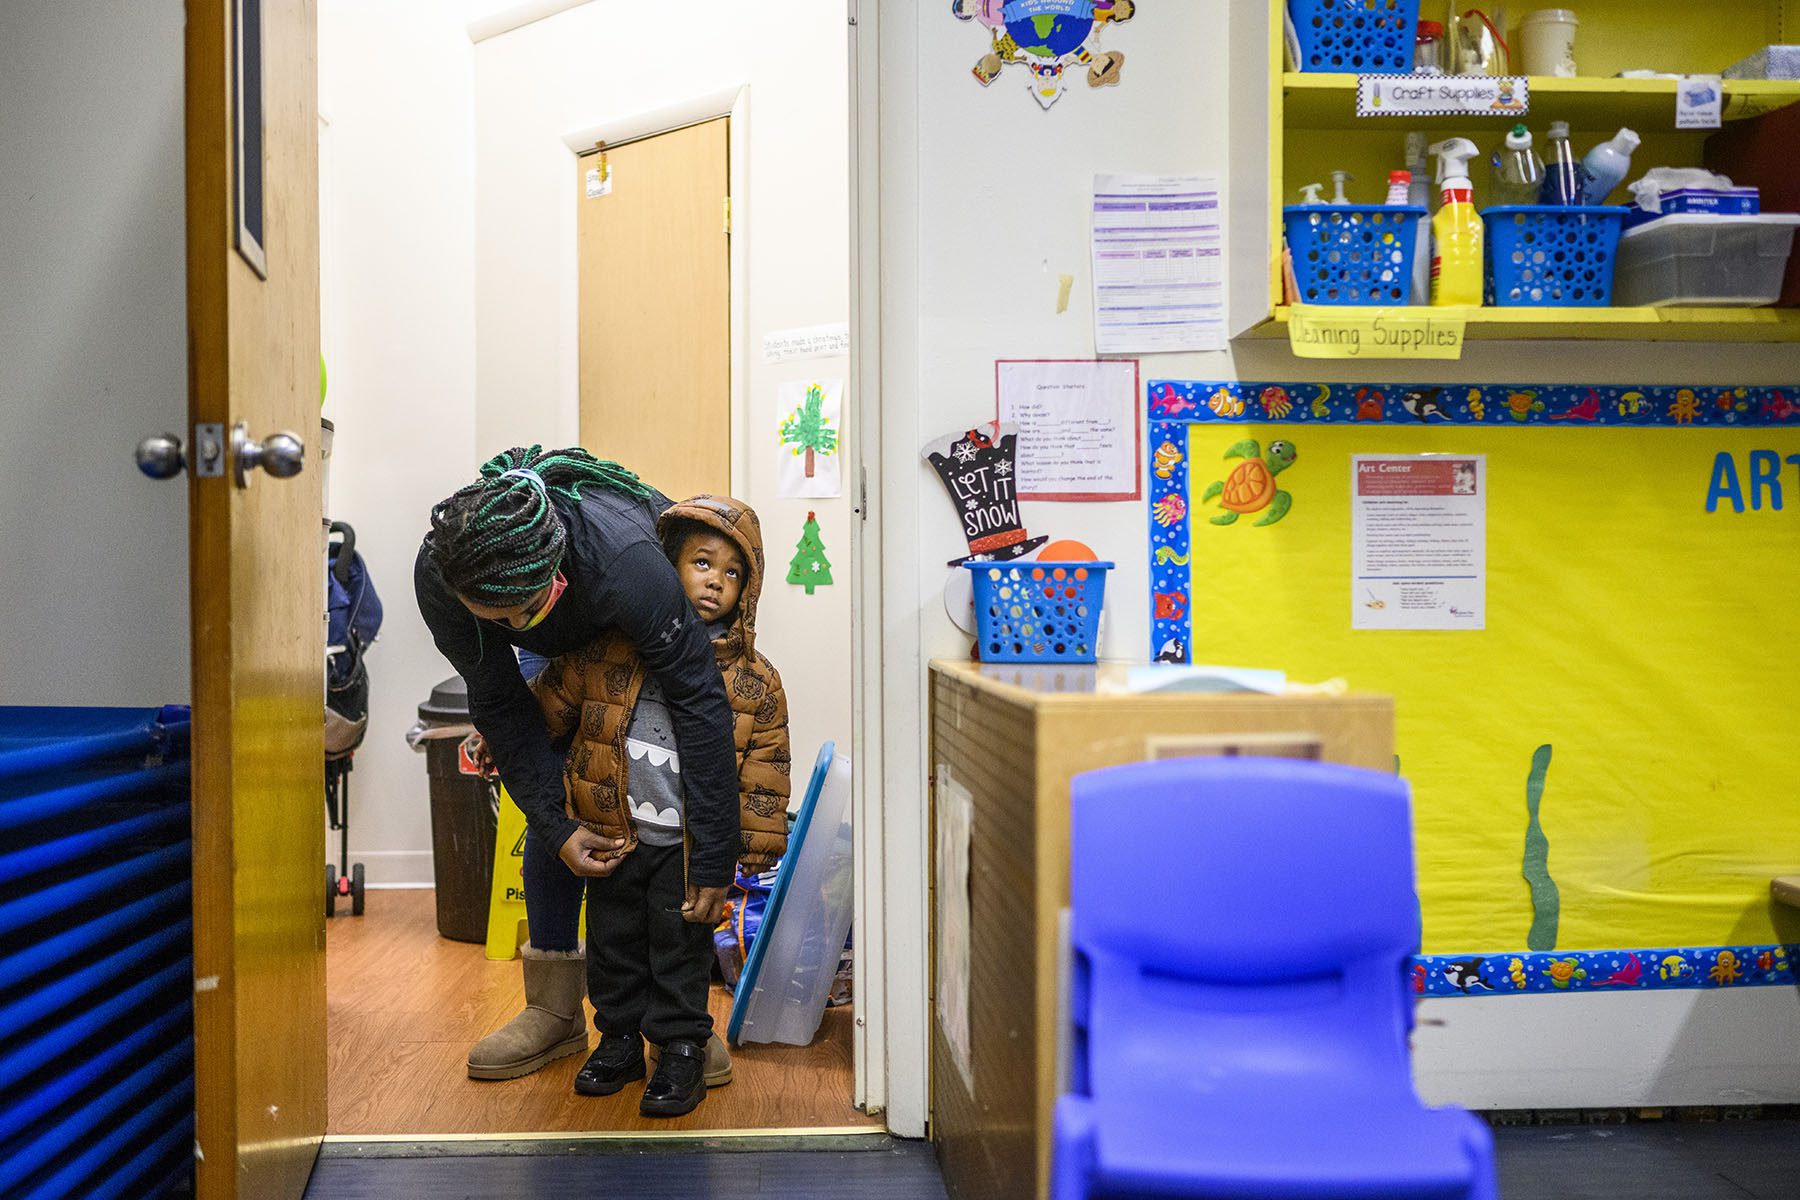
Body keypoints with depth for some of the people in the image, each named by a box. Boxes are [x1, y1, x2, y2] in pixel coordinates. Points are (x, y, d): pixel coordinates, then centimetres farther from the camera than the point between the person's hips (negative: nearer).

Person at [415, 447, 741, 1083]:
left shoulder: (622, 559, -46)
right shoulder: (437, 577, -34)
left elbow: (699, 701, -41)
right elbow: (501, 707, -22)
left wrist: (713, 863, -41)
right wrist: (555, 826, -30)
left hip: (658, 633, -3)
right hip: (563, 652, 3)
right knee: (551, 798, -3)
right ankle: (555, 1011, 8)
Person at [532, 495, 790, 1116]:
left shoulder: (755, 679, -7)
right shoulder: (608, 650, -5)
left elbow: (764, 776, -3)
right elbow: (548, 704, 11)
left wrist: (752, 852, -4)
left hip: (689, 846, -2)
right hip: (614, 836, 2)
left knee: (681, 946, 6)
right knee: (613, 942, 15)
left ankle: (682, 1048, 23)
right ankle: (620, 1038, 33)